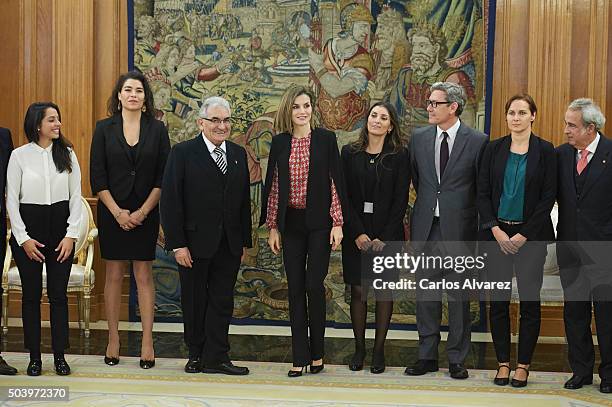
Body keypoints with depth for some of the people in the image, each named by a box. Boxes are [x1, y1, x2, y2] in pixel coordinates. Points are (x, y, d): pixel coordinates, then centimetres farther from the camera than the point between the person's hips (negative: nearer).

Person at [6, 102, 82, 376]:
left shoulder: (67, 154, 3)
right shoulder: (19, 155, -2)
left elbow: (76, 196, 3)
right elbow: (12, 199, -1)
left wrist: (71, 234, -5)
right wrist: (23, 238, -7)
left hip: (60, 226, 1)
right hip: (28, 228, -1)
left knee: (58, 294, 4)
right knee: (31, 295, 5)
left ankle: (59, 355, 12)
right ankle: (34, 356, 15)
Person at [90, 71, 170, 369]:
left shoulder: (157, 129, 2)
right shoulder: (104, 128, 2)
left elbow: (163, 177, -1)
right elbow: (97, 176, -1)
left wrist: (143, 211, -9)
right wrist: (117, 212, -9)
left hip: (145, 214, 0)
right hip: (112, 213, 0)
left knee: (144, 276, 3)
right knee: (114, 275, 6)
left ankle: (147, 342, 7)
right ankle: (113, 339, 15)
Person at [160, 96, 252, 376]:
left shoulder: (238, 154, 9)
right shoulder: (183, 153, -6)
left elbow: (244, 201, 12)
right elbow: (170, 202, -9)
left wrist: (245, 241, 8)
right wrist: (178, 244, -14)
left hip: (229, 245, 4)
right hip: (195, 243, -4)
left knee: (222, 301, 6)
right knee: (194, 301, 9)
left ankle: (216, 358, 13)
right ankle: (196, 355, 23)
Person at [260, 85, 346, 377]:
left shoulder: (326, 139, 0)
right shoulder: (279, 142, 6)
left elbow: (335, 181, -1)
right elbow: (273, 185, 8)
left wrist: (337, 223, -6)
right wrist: (272, 226, 5)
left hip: (318, 222, -2)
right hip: (291, 223, 3)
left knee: (314, 285, -5)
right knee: (295, 289, 5)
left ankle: (316, 353, 13)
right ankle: (299, 357, 11)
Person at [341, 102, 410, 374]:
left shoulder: (399, 156, 0)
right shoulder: (350, 153, 4)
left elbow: (400, 201, -4)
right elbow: (344, 196, 0)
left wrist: (384, 238, -11)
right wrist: (358, 233, -10)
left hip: (387, 233, -1)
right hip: (356, 233, 1)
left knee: (384, 291, 3)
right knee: (358, 291, 4)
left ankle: (379, 351, 11)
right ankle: (359, 348, 14)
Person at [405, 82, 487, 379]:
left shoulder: (477, 141, -5)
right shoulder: (419, 138, 6)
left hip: (459, 229, -3)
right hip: (425, 227, 3)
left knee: (458, 297, 5)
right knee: (426, 295, 9)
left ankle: (456, 359, 16)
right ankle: (427, 357, 19)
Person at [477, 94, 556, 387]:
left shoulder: (545, 151, -1)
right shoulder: (494, 149, 5)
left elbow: (548, 197, -4)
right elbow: (483, 193, 3)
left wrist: (523, 236, -9)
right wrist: (496, 231, -8)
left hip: (530, 236, -2)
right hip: (497, 234, 2)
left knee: (529, 300, 2)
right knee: (498, 300, 4)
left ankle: (523, 365, 13)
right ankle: (503, 363, 16)